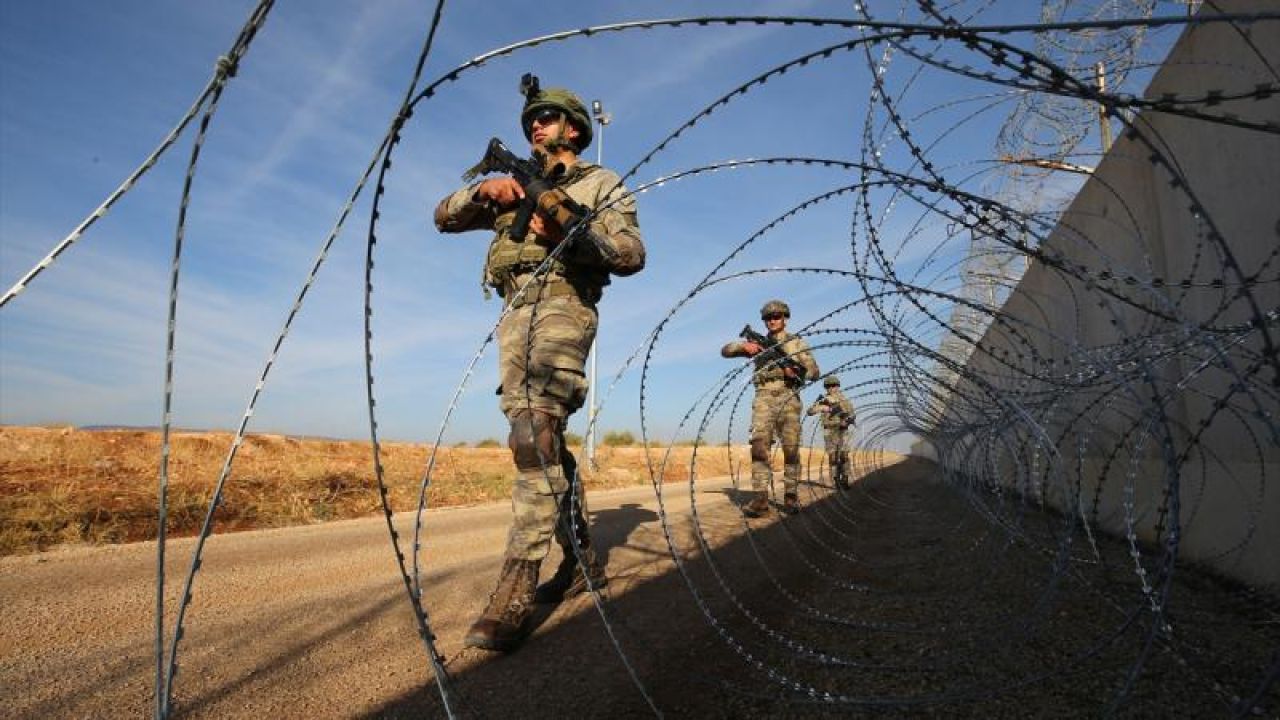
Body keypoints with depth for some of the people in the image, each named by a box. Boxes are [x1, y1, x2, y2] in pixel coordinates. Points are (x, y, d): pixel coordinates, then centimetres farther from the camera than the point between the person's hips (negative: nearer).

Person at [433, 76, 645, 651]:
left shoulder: (601, 184, 13)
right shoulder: (515, 187, 29)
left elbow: (632, 255, -1)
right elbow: (444, 217, 22)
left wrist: (571, 226, -15)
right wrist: (484, 190, 2)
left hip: (562, 306, -6)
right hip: (514, 315, 7)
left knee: (535, 435, -24)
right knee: (541, 441, 5)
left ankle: (517, 587, -25)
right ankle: (582, 559, 16)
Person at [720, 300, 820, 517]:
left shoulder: (797, 343, 15)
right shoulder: (758, 343, 18)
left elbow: (814, 370, 8)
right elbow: (725, 351, 13)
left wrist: (795, 370, -12)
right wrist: (744, 345, -7)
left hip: (788, 398, 0)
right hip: (763, 398, 1)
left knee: (791, 448, -6)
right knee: (759, 445, -13)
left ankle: (790, 496, 4)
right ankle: (760, 497, -14)